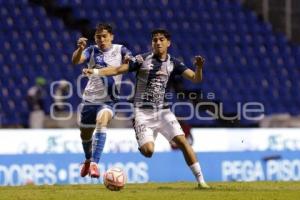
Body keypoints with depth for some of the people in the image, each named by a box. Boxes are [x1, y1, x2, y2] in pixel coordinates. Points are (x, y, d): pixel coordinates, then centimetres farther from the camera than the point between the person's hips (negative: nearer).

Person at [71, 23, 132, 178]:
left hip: (108, 100, -3)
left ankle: (94, 163, -35)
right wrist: (80, 48, -39)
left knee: (102, 122, -31)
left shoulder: (119, 50, -1)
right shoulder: (92, 51, 0)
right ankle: (88, 160, 46)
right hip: (90, 98, 3)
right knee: (85, 134, 14)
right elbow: (76, 61, -17)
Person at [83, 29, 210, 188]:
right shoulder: (142, 59, -3)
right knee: (148, 151, -19)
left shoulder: (173, 64, 4)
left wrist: (199, 67, -24)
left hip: (163, 110, 2)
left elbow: (196, 78, -2)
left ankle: (200, 180, -6)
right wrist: (95, 72, -16)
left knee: (182, 141, -13)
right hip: (143, 112, -2)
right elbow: (118, 70, -4)